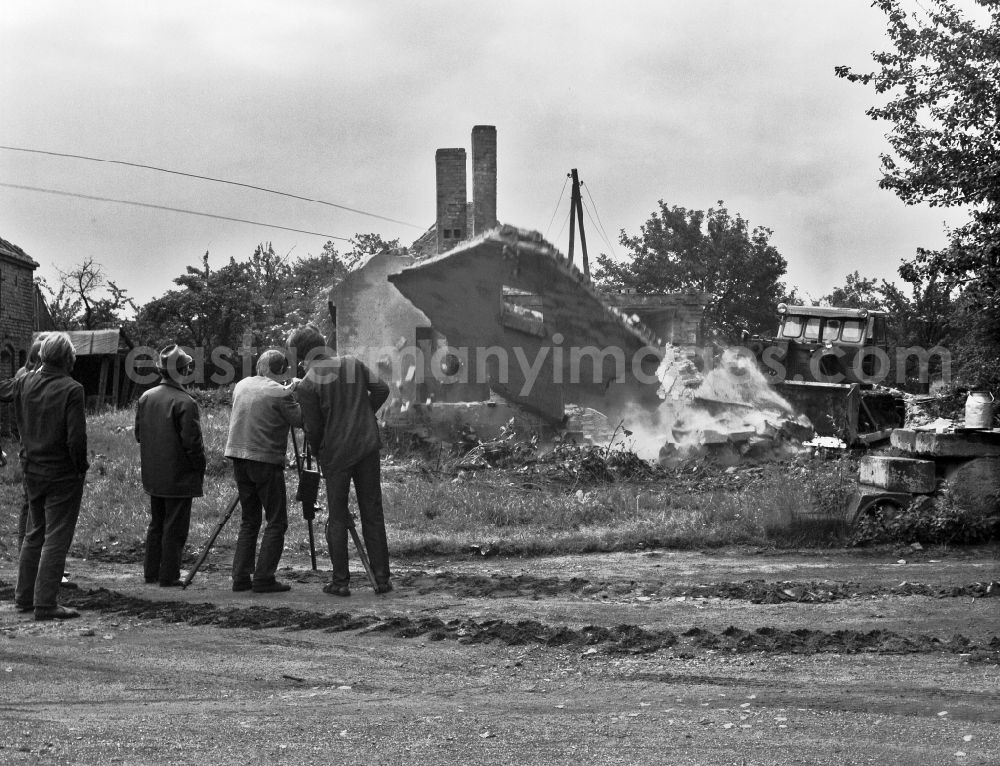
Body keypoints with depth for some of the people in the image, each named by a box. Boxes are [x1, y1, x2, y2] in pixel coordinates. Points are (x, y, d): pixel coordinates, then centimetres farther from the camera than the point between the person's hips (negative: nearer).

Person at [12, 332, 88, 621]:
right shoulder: (71, 390, -19)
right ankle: (45, 604, 1)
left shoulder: (23, 383, 0)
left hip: (32, 471, 6)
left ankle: (24, 596, 26)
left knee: (34, 535, 19)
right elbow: (76, 437, -19)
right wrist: (81, 468, -7)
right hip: (63, 475, -6)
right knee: (56, 539, 0)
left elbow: (19, 424, 10)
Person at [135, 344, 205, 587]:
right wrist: (200, 467, -5)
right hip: (179, 476, -7)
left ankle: (151, 573, 22)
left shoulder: (146, 398, 3)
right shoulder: (185, 403, -19)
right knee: (175, 527, 1)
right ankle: (169, 576, 3)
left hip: (153, 476, 7)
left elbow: (138, 434, 11)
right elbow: (192, 441, -19)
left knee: (156, 524, 17)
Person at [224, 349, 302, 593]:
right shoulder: (279, 393, -12)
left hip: (239, 456, 7)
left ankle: (241, 577, 11)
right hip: (266, 461, -7)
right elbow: (301, 420, -7)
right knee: (276, 522, 1)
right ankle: (263, 578, -3)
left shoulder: (241, 386, 10)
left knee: (249, 520, 15)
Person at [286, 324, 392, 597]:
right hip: (367, 446, 3)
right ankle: (382, 578, 7)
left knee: (337, 518, 6)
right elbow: (381, 390, 2)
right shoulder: (352, 364, 3)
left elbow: (312, 428, -6)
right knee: (373, 513, 8)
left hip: (335, 453, -3)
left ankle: (340, 581, 5)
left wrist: (317, 453, 13)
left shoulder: (307, 385, -8)